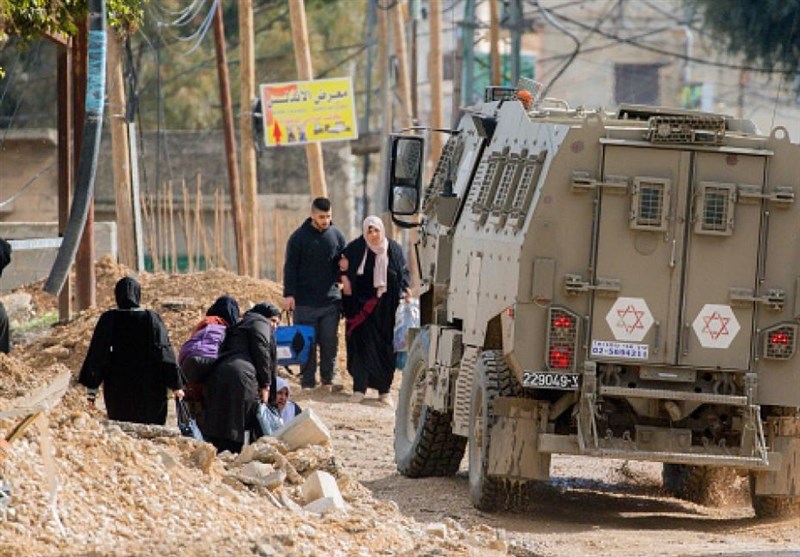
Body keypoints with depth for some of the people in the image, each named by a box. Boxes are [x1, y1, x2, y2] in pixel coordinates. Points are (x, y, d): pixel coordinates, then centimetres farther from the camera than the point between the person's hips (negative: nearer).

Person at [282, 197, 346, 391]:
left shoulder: (336, 235, 7)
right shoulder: (299, 237, -2)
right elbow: (290, 267, -1)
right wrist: (289, 294, -9)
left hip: (331, 300, 2)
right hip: (305, 301, -2)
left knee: (330, 342, 4)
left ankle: (328, 379, 13)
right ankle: (308, 381, 7)